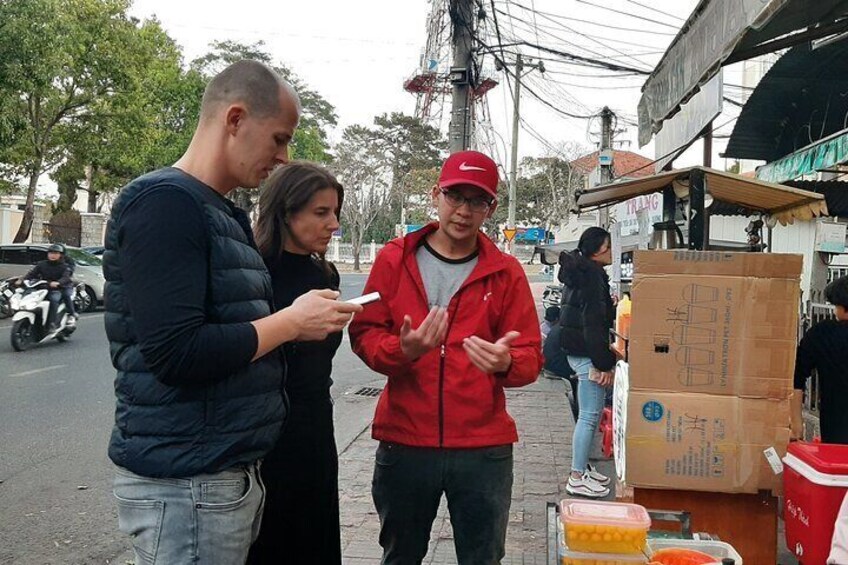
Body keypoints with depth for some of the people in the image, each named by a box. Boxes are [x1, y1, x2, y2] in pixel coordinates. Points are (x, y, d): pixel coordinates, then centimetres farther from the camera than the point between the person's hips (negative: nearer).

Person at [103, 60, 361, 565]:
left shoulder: (225, 214, 14)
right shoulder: (165, 201, -16)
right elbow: (175, 352, -24)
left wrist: (304, 321, 6)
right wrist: (292, 321, -15)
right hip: (186, 484, -9)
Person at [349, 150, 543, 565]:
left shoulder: (506, 272, 2)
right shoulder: (394, 258, 2)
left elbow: (531, 356, 0)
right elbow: (364, 333, 0)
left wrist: (507, 363, -23)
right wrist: (402, 350, -20)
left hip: (484, 447, 0)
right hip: (403, 441, 1)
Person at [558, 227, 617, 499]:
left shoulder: (580, 273, 14)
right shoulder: (592, 276, -17)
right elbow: (594, 323, -21)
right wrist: (604, 363, -20)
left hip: (577, 351, 11)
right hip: (587, 354, -11)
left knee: (589, 415, 19)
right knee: (589, 417, -3)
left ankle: (582, 467, 29)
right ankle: (577, 478, 4)